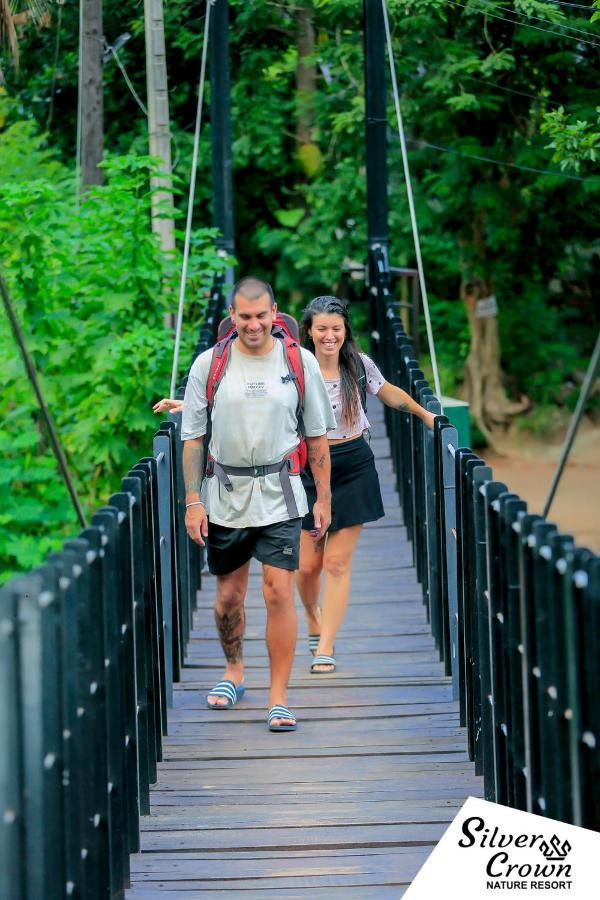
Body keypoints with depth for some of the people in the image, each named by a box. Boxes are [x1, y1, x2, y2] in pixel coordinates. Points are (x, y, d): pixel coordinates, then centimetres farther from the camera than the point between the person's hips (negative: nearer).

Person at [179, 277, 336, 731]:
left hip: (279, 493, -1)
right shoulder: (209, 365, 0)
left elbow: (318, 436, 7)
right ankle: (234, 671, 36)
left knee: (279, 593, -9)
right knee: (229, 596, 11)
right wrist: (193, 501, -2)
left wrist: (323, 498, 4)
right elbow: (193, 438, 4)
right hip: (225, 493, 1)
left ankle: (279, 698, -4)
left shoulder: (301, 362, 0)